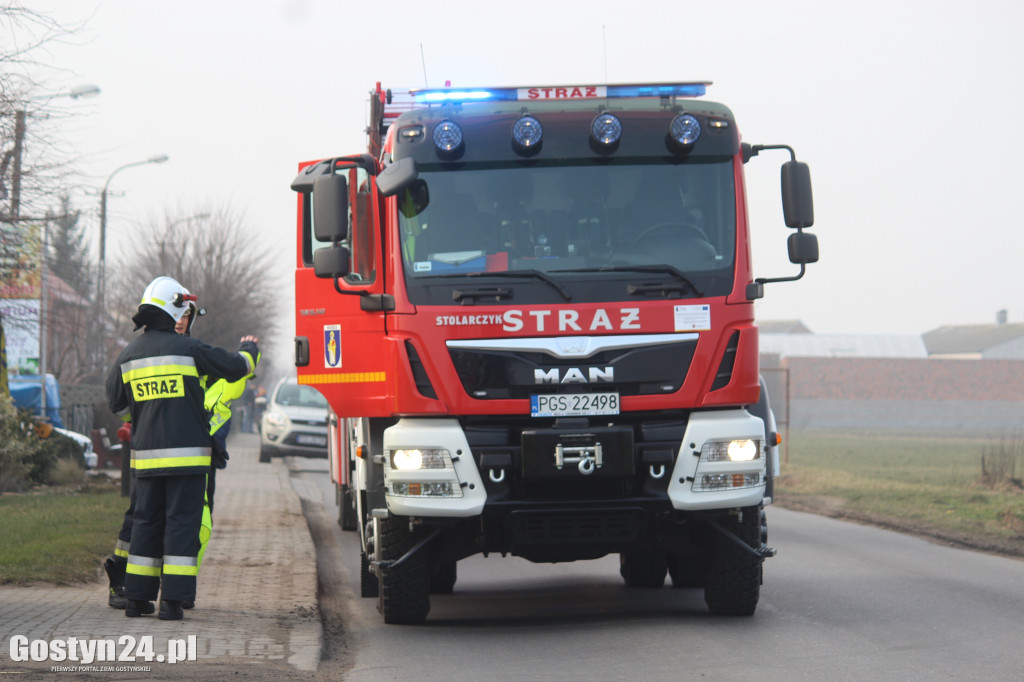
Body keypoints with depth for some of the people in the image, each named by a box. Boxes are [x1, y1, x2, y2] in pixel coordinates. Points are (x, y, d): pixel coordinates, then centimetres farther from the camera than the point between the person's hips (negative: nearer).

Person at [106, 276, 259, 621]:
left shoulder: (129, 356, 5)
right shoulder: (188, 349, -7)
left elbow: (117, 404, 15)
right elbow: (235, 367, 1)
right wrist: (249, 349, 24)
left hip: (146, 454, 4)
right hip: (187, 454, -4)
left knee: (147, 522, 12)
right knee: (181, 523, -2)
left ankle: (137, 598, 13)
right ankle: (172, 601, -7)